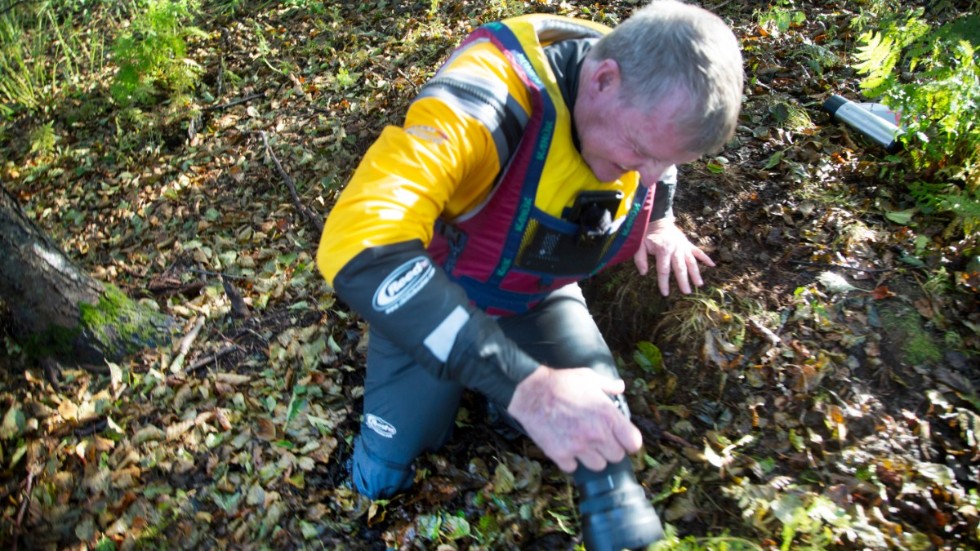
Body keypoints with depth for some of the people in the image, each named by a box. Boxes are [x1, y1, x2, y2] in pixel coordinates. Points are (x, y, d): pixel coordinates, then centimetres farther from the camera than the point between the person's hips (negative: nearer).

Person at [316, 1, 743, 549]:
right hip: (434, 297, -3)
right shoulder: (495, 92, -40)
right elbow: (360, 245, -54)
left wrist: (661, 220, -10)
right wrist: (523, 384, -58)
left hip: (540, 296, 4)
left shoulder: (649, 103, -17)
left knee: (603, 434, -12)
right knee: (383, 478, -3)